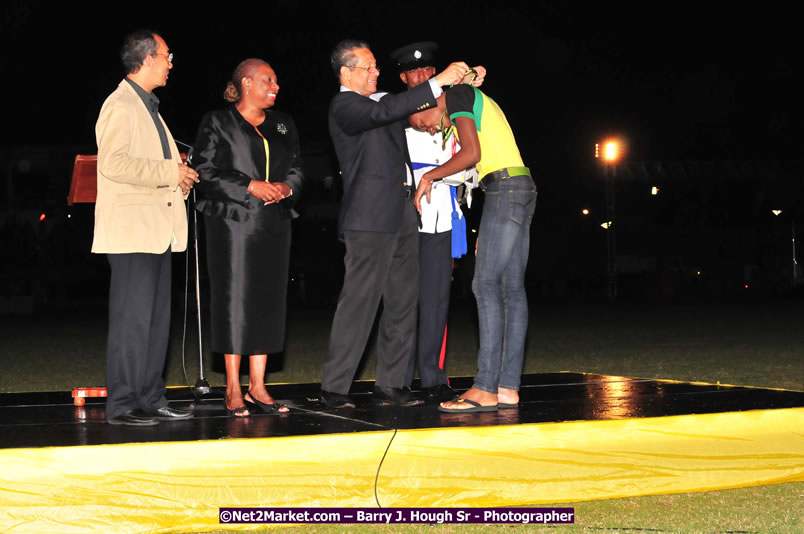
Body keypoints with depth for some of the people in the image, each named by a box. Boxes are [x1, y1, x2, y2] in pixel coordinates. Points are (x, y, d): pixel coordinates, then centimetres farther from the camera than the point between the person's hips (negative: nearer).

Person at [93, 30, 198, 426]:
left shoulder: (147, 107, 22)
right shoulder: (120, 105, -10)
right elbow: (113, 163, -22)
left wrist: (178, 176, 10)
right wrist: (170, 172, -18)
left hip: (157, 229, 10)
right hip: (131, 230, -10)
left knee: (157, 319, 10)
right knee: (132, 319, -9)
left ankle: (151, 400, 15)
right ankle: (122, 405, -4)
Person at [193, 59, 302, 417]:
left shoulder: (283, 125, 17)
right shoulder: (217, 124, 1)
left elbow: (296, 169, 17)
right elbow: (206, 172, -7)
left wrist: (286, 188, -5)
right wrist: (251, 186, -15)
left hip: (274, 225, 5)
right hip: (232, 223, -5)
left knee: (267, 301, 3)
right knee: (234, 300, -6)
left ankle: (257, 387, 9)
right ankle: (233, 390, 0)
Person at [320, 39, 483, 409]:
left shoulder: (381, 100, 20)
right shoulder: (344, 106, -7)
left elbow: (420, 111, 28)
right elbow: (383, 112, -24)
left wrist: (462, 83, 12)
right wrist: (438, 83, -25)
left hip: (401, 214, 9)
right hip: (370, 218, -9)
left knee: (403, 302, 7)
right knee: (359, 302, -9)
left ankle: (390, 386, 12)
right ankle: (334, 388, -3)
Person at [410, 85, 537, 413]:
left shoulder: (456, 96, -2)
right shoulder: (475, 101, 26)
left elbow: (473, 154, -15)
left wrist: (428, 177, -3)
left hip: (504, 187, -10)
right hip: (522, 189, 10)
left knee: (486, 285, -12)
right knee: (511, 288, 4)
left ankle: (485, 390, -15)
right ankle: (508, 388, 2)